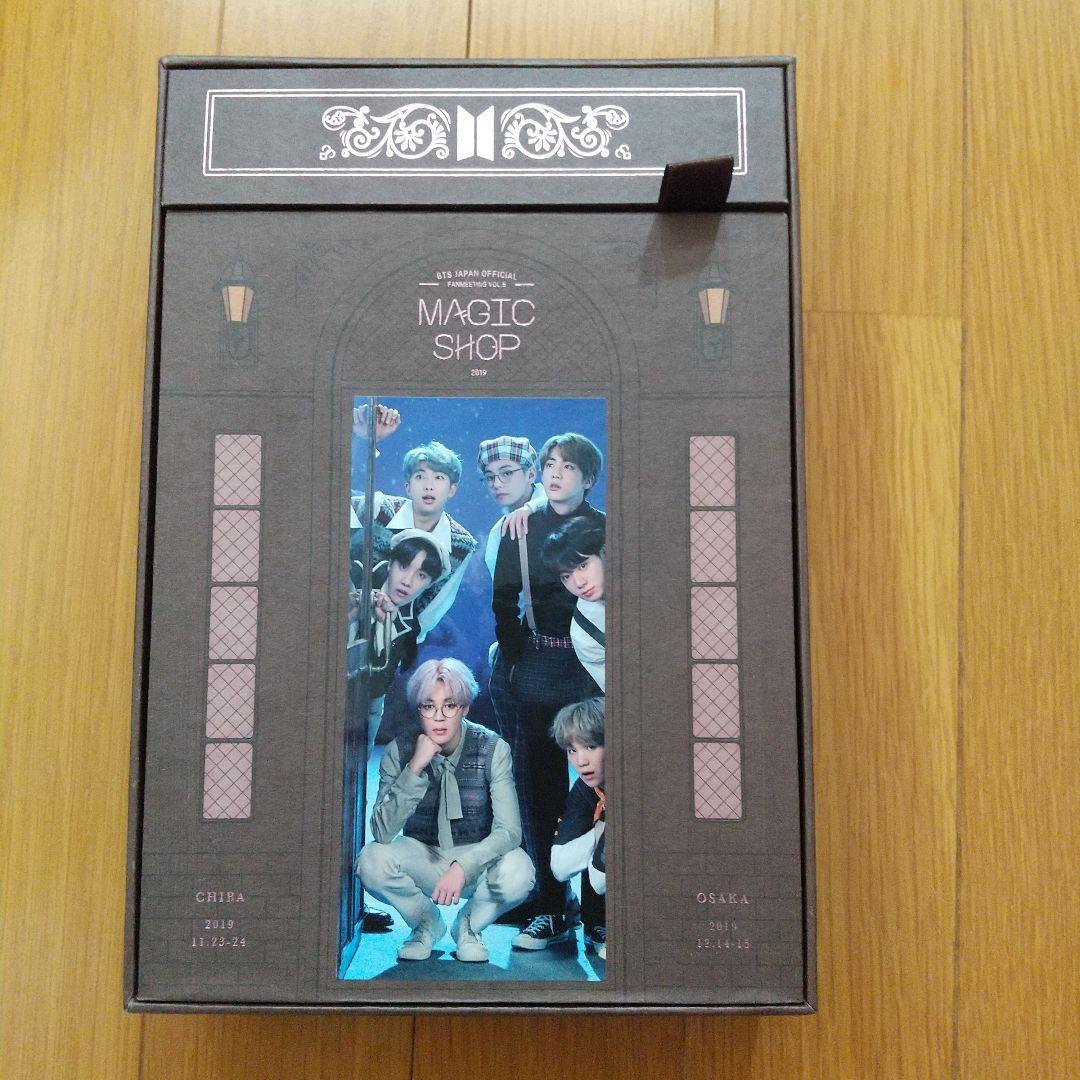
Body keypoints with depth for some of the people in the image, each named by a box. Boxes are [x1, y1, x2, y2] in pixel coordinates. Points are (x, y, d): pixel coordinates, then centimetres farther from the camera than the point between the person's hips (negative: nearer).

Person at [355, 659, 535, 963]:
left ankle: (469, 924, 3)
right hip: (423, 856, 1)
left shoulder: (493, 749, -16)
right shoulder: (401, 750, -13)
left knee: (517, 873, -33)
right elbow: (382, 832, -23)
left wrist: (463, 867, -38)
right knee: (371, 860, -28)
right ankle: (426, 922, 4)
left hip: (478, 858, -1)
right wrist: (415, 768, -32)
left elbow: (508, 830, -22)